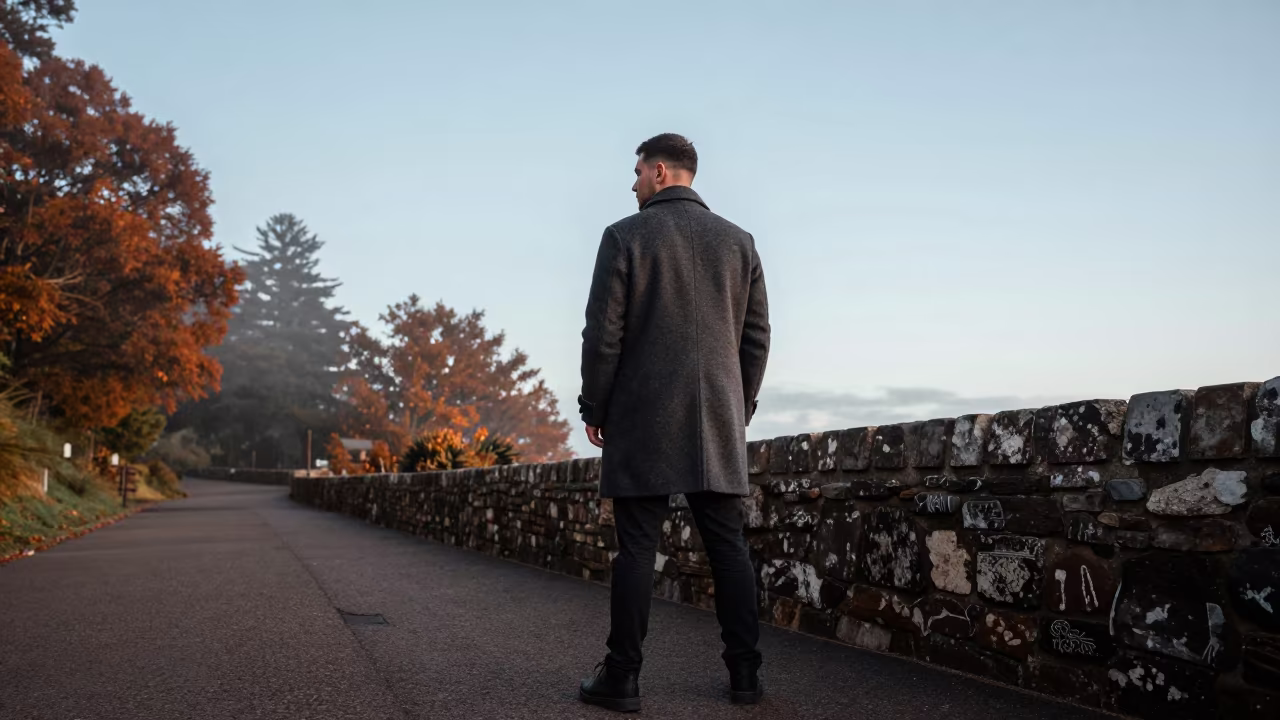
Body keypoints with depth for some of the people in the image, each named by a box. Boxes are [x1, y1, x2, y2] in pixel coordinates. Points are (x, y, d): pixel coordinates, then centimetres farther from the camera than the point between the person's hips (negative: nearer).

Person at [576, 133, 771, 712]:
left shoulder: (625, 236, -2)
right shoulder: (738, 241, 9)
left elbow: (603, 334, -6)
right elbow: (756, 337, 9)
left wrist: (593, 409, 3)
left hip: (644, 418, -3)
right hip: (717, 422, 4)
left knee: (637, 548, -1)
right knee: (728, 545, 7)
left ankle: (621, 679, 4)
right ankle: (745, 674, 10)